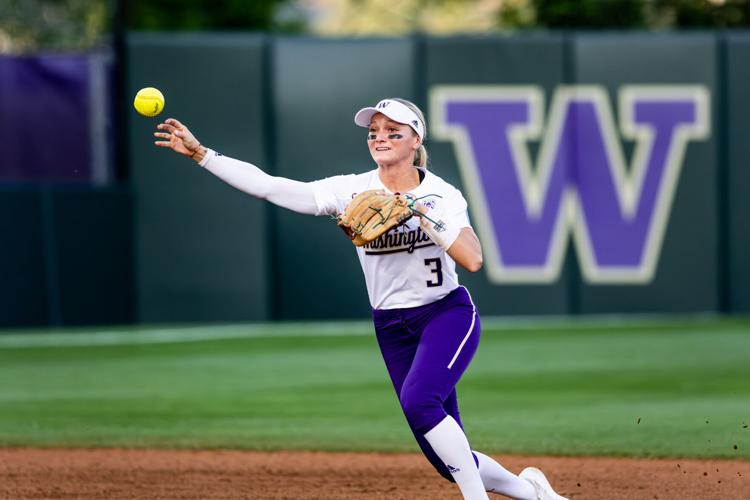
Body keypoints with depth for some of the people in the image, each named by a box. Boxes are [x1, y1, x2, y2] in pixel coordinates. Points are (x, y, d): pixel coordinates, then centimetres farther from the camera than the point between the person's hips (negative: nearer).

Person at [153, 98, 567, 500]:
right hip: (392, 328, 4)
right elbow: (269, 187, -9)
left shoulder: (441, 195, -9)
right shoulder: (352, 191, -3)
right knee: (448, 460, 2)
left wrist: (421, 212, -26)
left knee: (418, 401, -32)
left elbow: (472, 260, -25)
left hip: (447, 316, -4)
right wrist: (199, 153, -14)